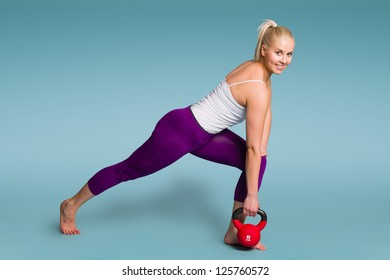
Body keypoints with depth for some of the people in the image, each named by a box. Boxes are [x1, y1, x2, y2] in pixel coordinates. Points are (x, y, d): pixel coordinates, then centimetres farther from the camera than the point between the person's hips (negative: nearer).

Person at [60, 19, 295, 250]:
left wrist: (263, 149, 5)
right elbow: (252, 148, -23)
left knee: (258, 161, 3)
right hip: (180, 130, -9)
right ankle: (72, 206, 32)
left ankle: (234, 232, 12)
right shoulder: (257, 88, -26)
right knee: (128, 170, 9)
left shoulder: (257, 68, 1)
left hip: (203, 133, 9)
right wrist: (252, 195, -16)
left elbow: (266, 111, 15)